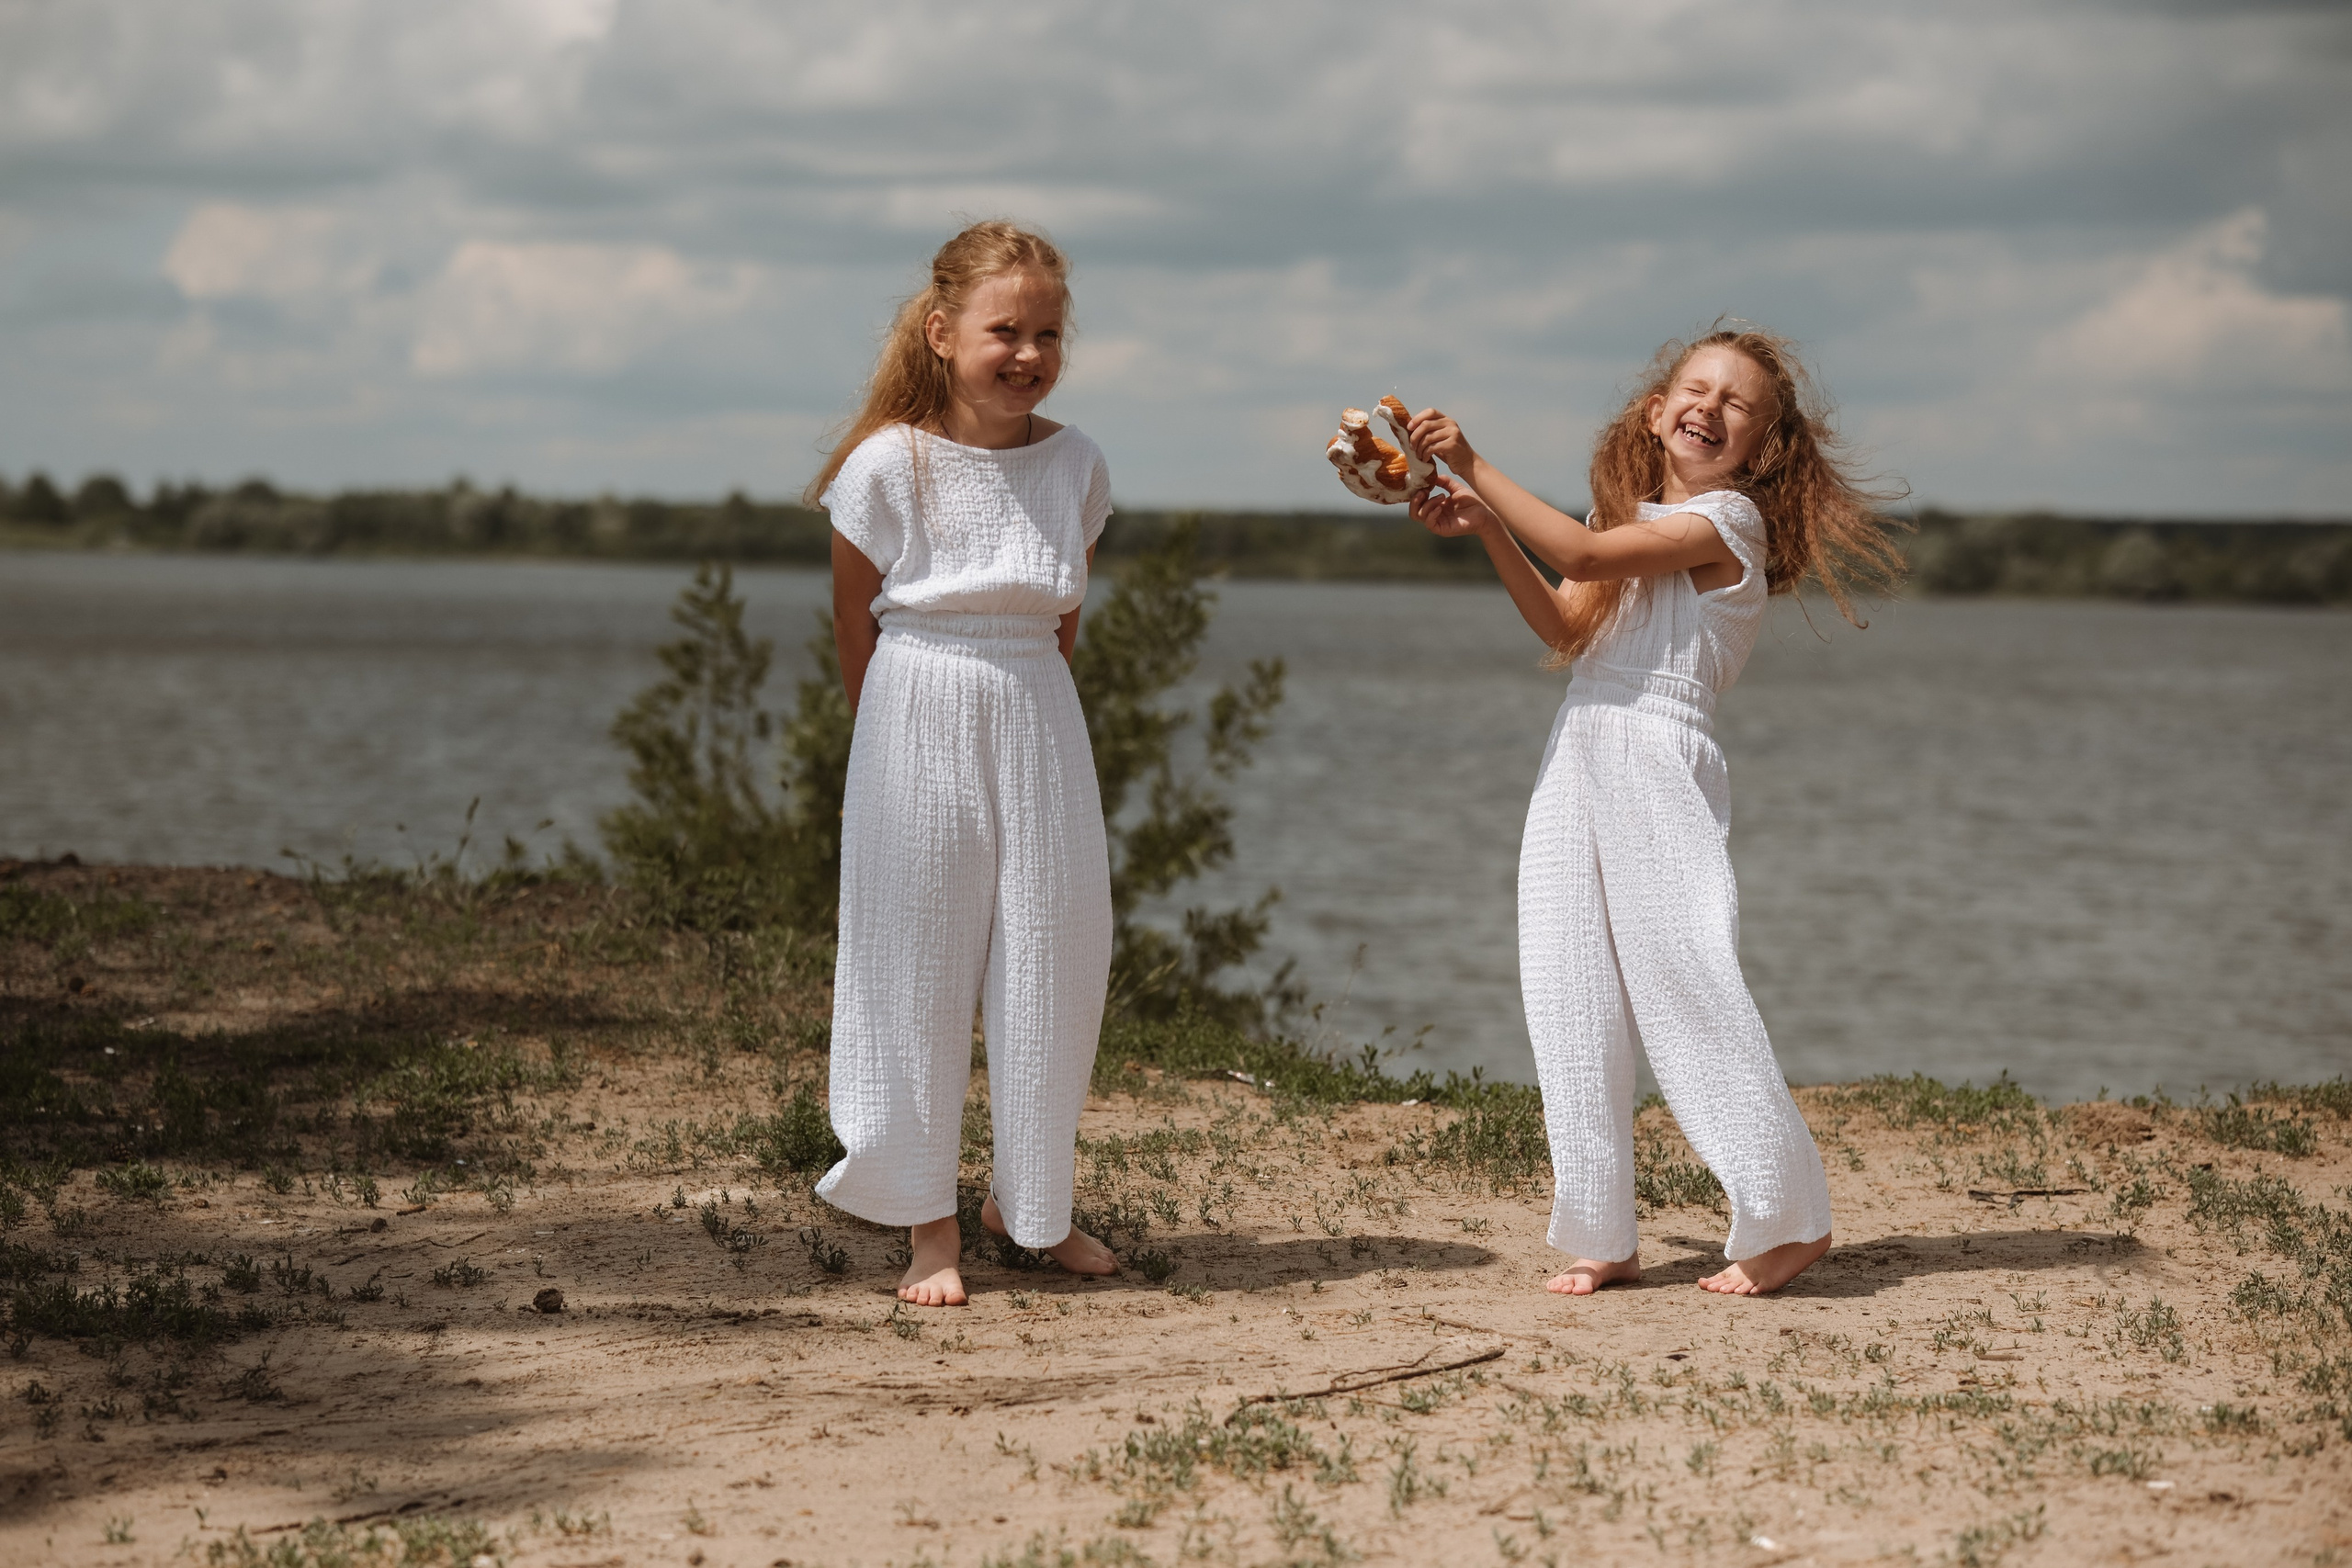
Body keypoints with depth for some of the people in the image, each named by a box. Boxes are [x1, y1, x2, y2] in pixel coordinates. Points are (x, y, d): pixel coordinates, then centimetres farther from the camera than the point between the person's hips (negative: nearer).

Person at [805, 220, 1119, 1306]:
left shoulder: (1075, 465, 1)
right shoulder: (889, 464, -10)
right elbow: (854, 624, 1)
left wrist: (1013, 705, 10)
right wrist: (890, 744, 8)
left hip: (1038, 723, 3)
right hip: (918, 726, -3)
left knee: (1056, 959, 5)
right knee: (918, 963, 2)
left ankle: (1031, 1201, 25)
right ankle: (929, 1223, 13)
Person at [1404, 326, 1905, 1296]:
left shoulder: (1726, 517, -5)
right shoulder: (1639, 517, 20)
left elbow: (1585, 553, -15)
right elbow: (1565, 627, 12)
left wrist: (1473, 467, -11)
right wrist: (1483, 528, 4)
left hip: (1659, 760, -7)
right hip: (1577, 755, 8)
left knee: (1689, 983, -11)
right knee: (1569, 997, 2)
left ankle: (1788, 1219, -1)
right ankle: (1603, 1238, 7)